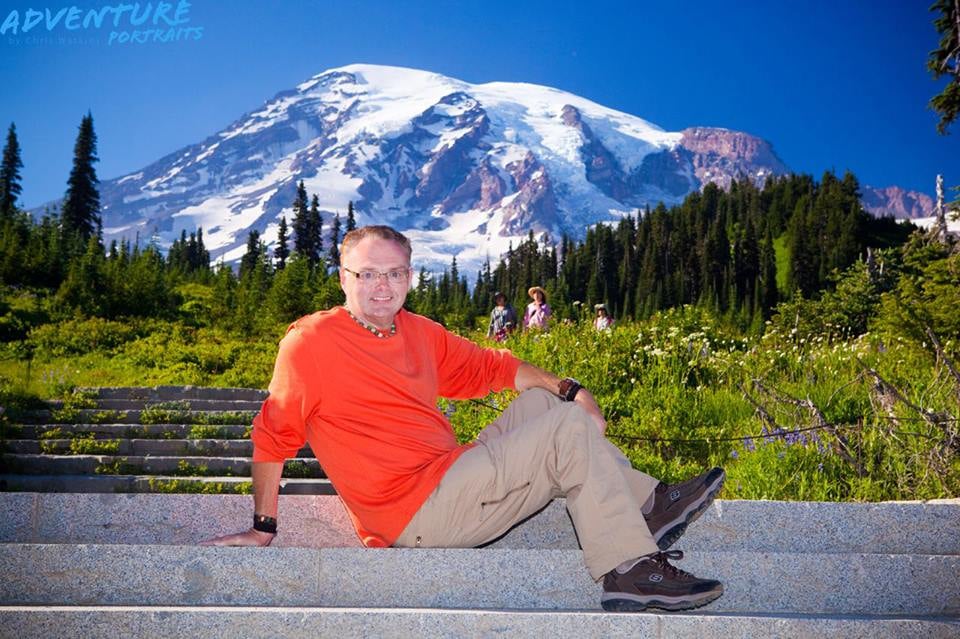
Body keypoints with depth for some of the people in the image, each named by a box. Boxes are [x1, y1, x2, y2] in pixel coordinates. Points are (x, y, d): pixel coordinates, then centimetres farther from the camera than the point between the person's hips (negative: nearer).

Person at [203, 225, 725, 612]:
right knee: (570, 431, -10)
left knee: (541, 402, 14)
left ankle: (645, 506, 12)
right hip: (417, 512, -8)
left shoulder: (419, 333, 10)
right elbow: (273, 436, -7)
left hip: (449, 478, 8)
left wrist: (567, 390, 6)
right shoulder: (310, 342, -11)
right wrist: (263, 528, -5)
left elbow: (488, 367, 18)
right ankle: (633, 572, -5)